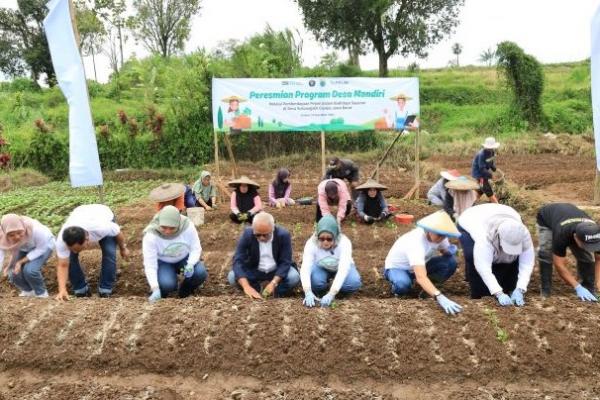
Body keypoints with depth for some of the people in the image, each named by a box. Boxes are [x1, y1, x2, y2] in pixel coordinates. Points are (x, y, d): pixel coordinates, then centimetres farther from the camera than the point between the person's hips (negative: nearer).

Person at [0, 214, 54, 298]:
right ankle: (28, 291, 20)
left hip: (44, 245, -4)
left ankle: (41, 293, 1)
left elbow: (41, 249, -25)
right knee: (13, 274, -13)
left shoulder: (36, 230, -41)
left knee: (29, 270, -26)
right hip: (24, 249, 4)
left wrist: (21, 262, -31)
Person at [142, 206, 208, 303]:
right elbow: (150, 264, -29)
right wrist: (155, 289, -38)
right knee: (167, 284, -30)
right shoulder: (151, 236, -31)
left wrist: (190, 264, -35)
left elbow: (196, 248, -15)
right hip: (163, 262, -2)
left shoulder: (188, 227, -28)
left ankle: (185, 293, 7)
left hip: (184, 258, 2)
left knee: (200, 273, -25)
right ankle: (160, 295, 9)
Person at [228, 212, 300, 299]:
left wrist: (273, 283, -36)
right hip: (254, 271, 1)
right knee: (232, 277, -24)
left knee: (294, 278, -30)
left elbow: (285, 262, -21)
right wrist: (246, 287, -40)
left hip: (277, 271, -1)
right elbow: (238, 261, -27)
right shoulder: (247, 235, -21)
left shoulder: (283, 235, -22)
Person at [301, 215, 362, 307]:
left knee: (353, 283, -31)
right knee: (315, 281, -33)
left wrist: (331, 294, -55)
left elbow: (343, 269, -44)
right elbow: (305, 268, -40)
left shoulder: (344, 242, -34)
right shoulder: (311, 243, -31)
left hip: (340, 269, 0)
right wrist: (308, 292, -56)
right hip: (321, 268, 1)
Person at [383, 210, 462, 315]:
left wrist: (450, 250, -24)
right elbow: (421, 277, -49)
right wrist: (440, 297, -63)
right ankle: (397, 287, -4)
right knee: (403, 285, -40)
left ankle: (427, 288, 3)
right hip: (397, 267, -6)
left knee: (450, 262, -17)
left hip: (420, 265, 6)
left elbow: (446, 250, 2)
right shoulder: (415, 243, -40)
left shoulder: (438, 235, -19)